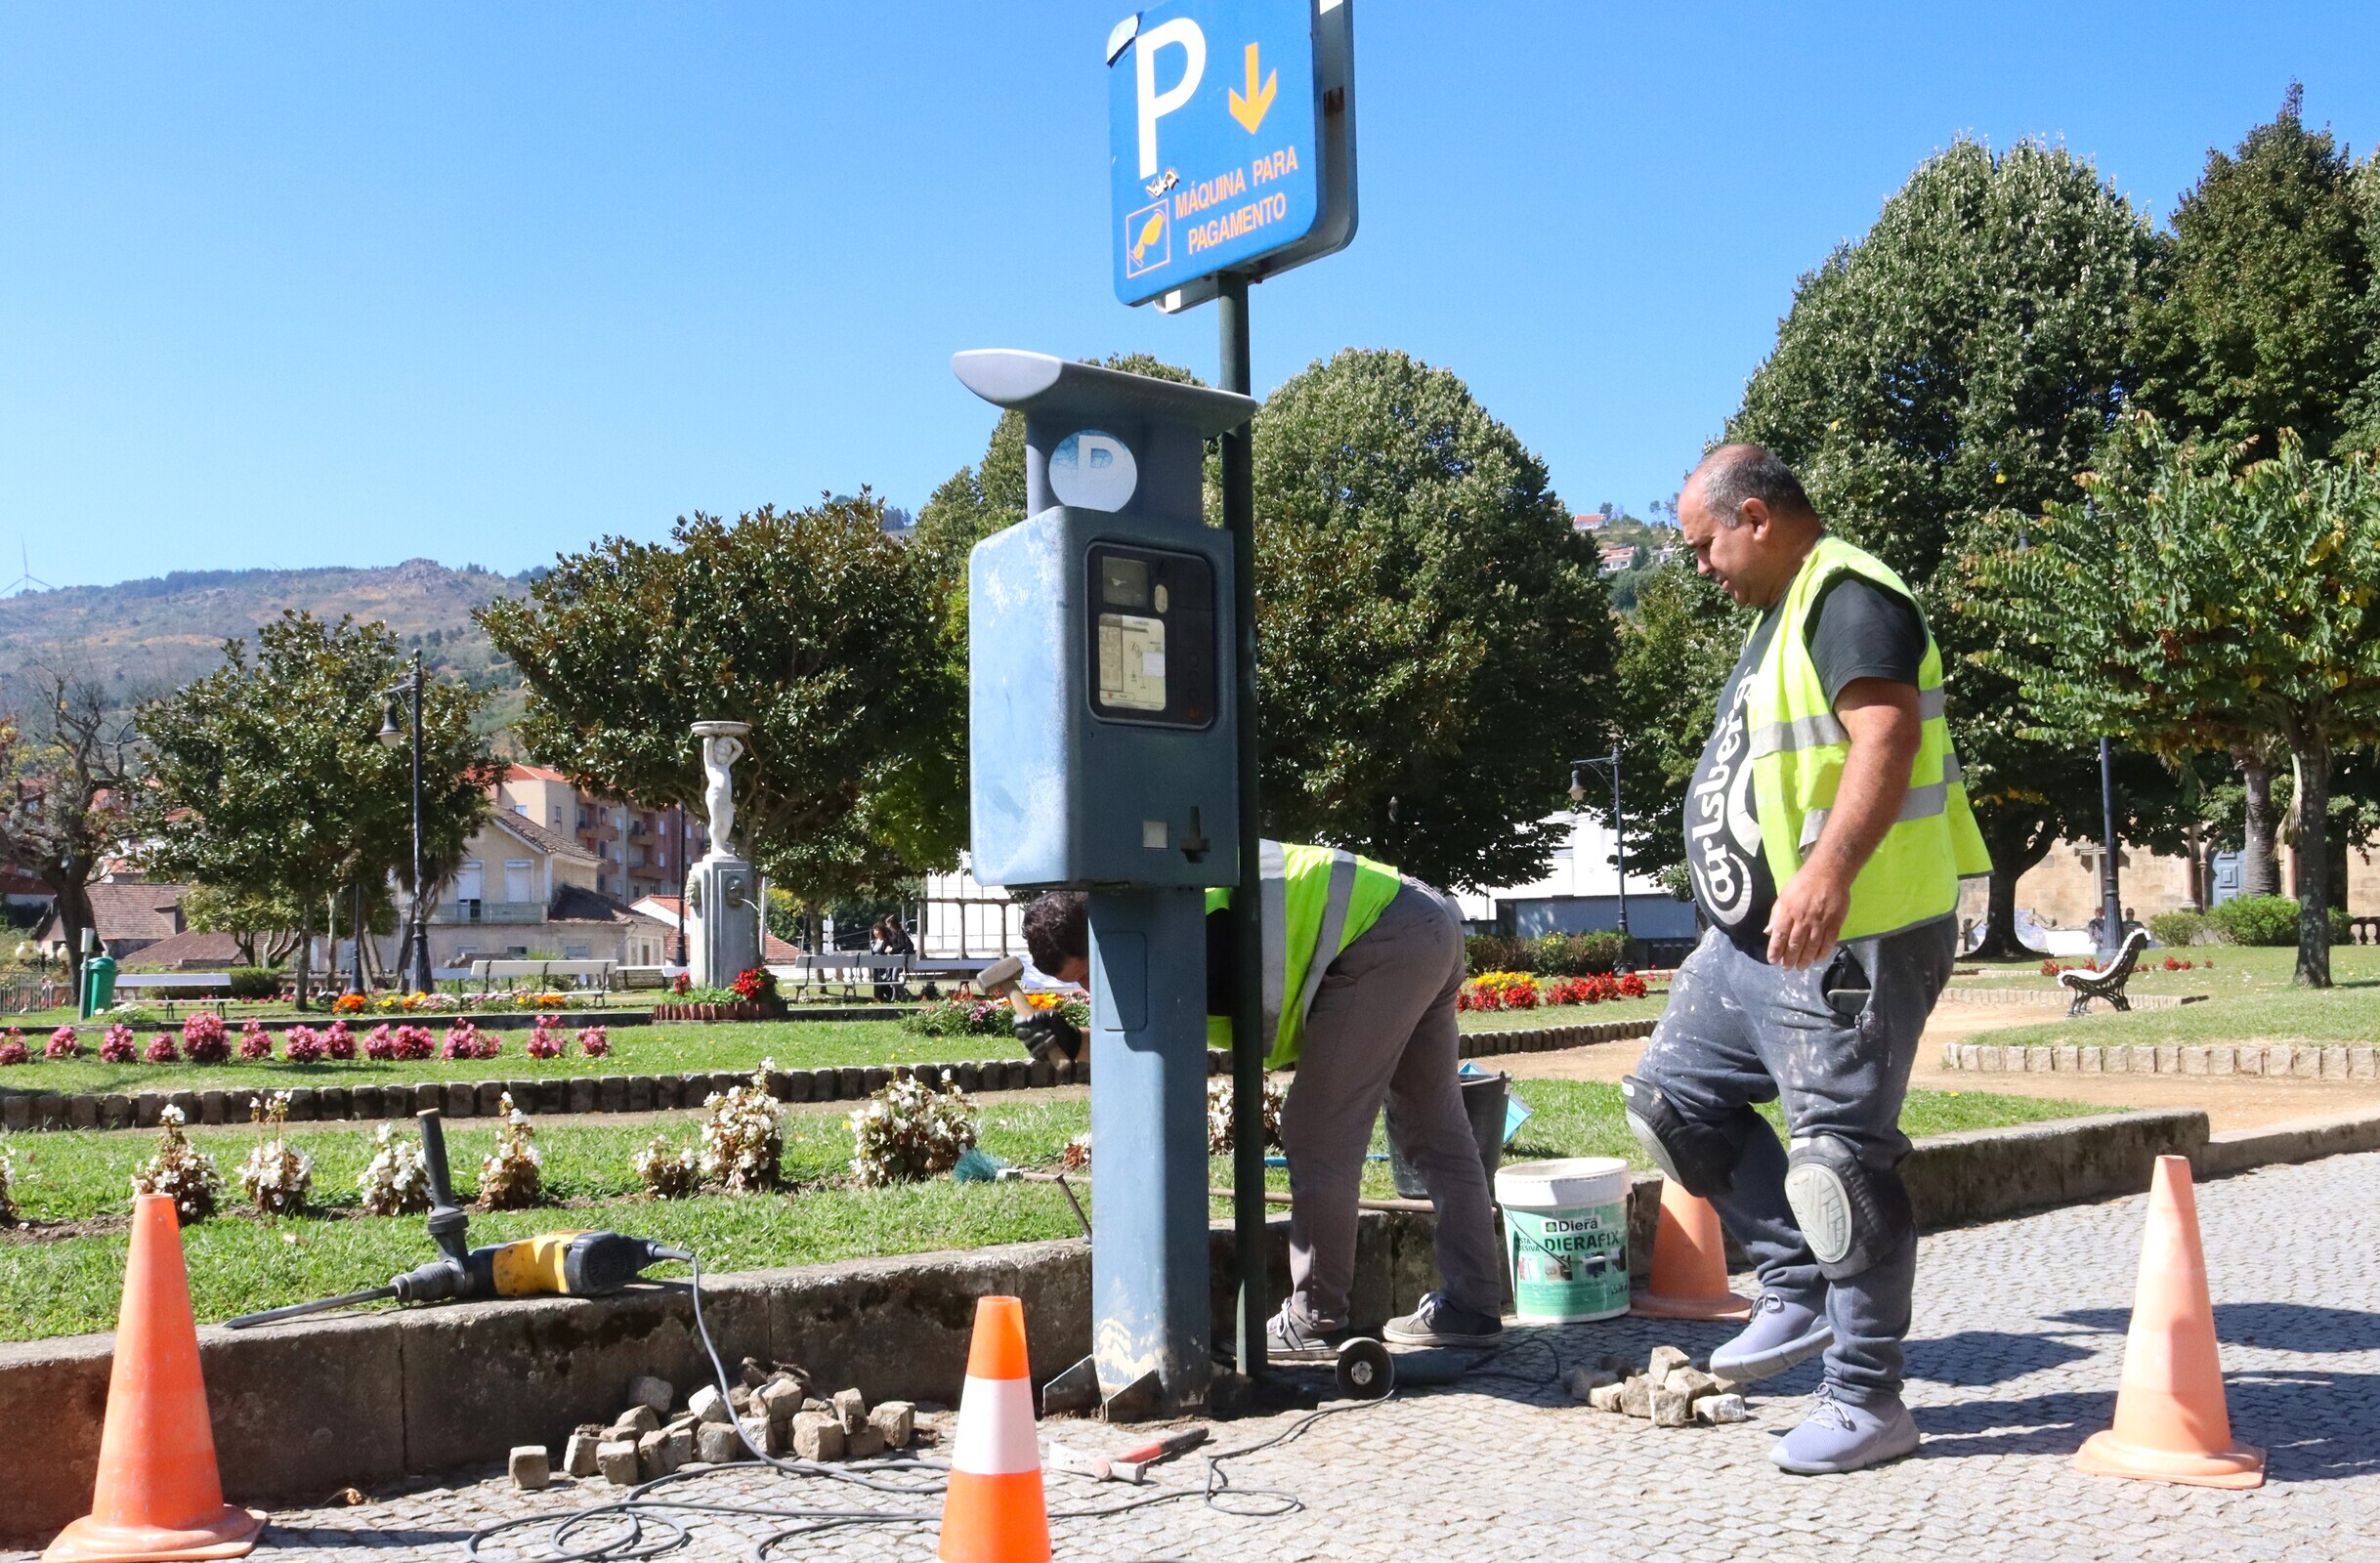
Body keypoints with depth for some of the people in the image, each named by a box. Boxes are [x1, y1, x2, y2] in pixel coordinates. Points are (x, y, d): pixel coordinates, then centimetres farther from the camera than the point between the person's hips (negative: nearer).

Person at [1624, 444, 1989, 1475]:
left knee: (1841, 1153, -6)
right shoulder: (1783, 615, 19)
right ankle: (1800, 1290, 22)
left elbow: (1888, 737, -28)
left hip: (1847, 938, -11)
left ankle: (1867, 1400, 6)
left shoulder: (1849, 598, -14)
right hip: (1755, 937, 11)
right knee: (1669, 1096, 14)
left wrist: (1828, 873, -40)